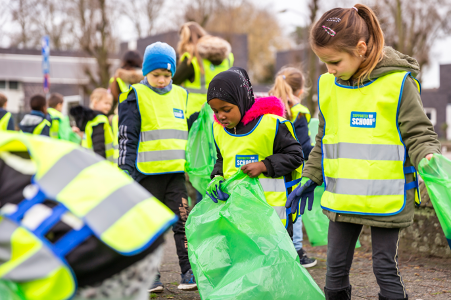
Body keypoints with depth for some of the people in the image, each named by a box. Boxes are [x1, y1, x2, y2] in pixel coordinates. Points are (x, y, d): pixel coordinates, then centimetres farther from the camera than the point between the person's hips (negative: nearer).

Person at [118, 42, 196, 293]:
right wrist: (126, 172, -7)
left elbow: (190, 134, 23)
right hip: (148, 172, -3)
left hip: (176, 171, 3)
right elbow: (127, 138, -1)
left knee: (182, 221, -2)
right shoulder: (136, 97, 1)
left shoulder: (181, 96, 14)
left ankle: (188, 272, 4)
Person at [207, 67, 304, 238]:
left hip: (271, 207, -5)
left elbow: (295, 155, -6)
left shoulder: (271, 123, -11)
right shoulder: (218, 129, 9)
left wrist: (264, 165, -18)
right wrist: (216, 177, 0)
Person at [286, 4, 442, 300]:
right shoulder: (328, 85, 5)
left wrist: (429, 162, -27)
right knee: (336, 268, 11)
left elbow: (419, 134, -8)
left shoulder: (397, 83, -12)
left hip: (386, 197, -5)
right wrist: (311, 179, 19)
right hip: (342, 198, 5)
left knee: (386, 268, 3)